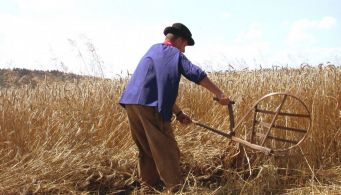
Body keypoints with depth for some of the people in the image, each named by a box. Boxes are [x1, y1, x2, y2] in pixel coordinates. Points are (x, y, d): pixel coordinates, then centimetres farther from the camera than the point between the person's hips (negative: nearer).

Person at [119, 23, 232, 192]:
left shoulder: (153, 49, 29)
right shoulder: (175, 54, 8)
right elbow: (197, 74, -9)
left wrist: (178, 112, 28)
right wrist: (220, 94, -5)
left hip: (131, 102, 8)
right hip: (150, 105, -7)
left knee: (146, 148, 19)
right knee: (167, 151, -2)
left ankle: (149, 185, 26)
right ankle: (175, 189, 0)